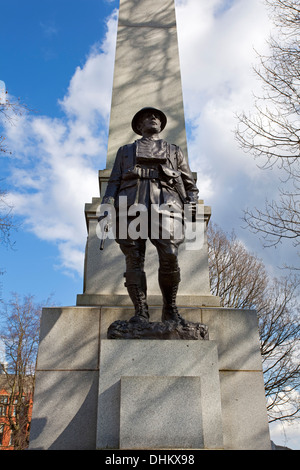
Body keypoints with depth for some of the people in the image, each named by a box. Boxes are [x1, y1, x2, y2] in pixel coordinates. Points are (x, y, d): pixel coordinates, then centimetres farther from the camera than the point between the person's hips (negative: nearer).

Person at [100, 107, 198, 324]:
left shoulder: (175, 151, 30)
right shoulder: (125, 150, 30)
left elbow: (190, 184, 21)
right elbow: (114, 181, 19)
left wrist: (192, 208, 3)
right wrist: (107, 206, 2)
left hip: (165, 205, -1)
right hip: (131, 204, 1)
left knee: (170, 257, -18)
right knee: (134, 260, -10)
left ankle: (170, 309, -4)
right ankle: (140, 312, -6)